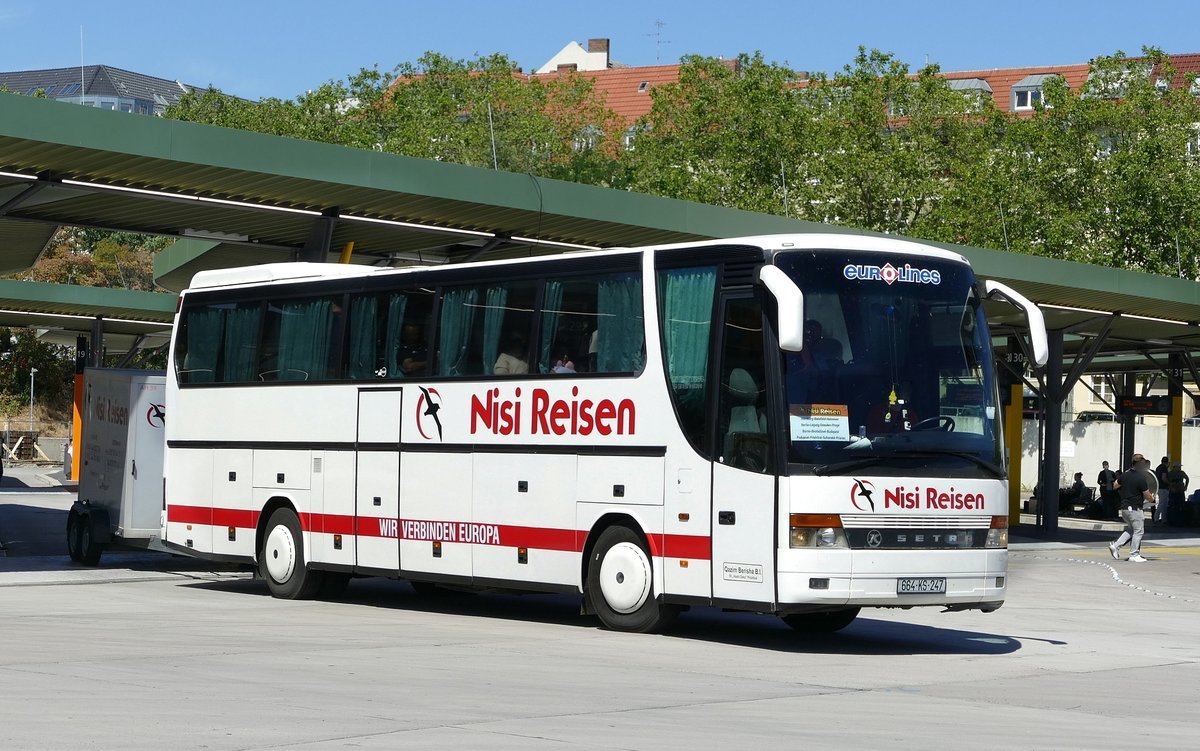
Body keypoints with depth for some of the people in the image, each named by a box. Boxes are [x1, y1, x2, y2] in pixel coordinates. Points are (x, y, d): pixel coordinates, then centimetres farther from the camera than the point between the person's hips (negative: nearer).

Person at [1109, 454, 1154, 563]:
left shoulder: (1125, 475, 4)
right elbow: (1147, 496, -9)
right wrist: (1152, 498, 12)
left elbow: (1115, 486, 19)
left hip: (1124, 507, 8)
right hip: (1135, 508, -8)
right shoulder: (1141, 479, -17)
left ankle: (1115, 545, 9)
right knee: (1138, 531, 2)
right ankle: (1134, 554, 4)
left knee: (1131, 529, 20)